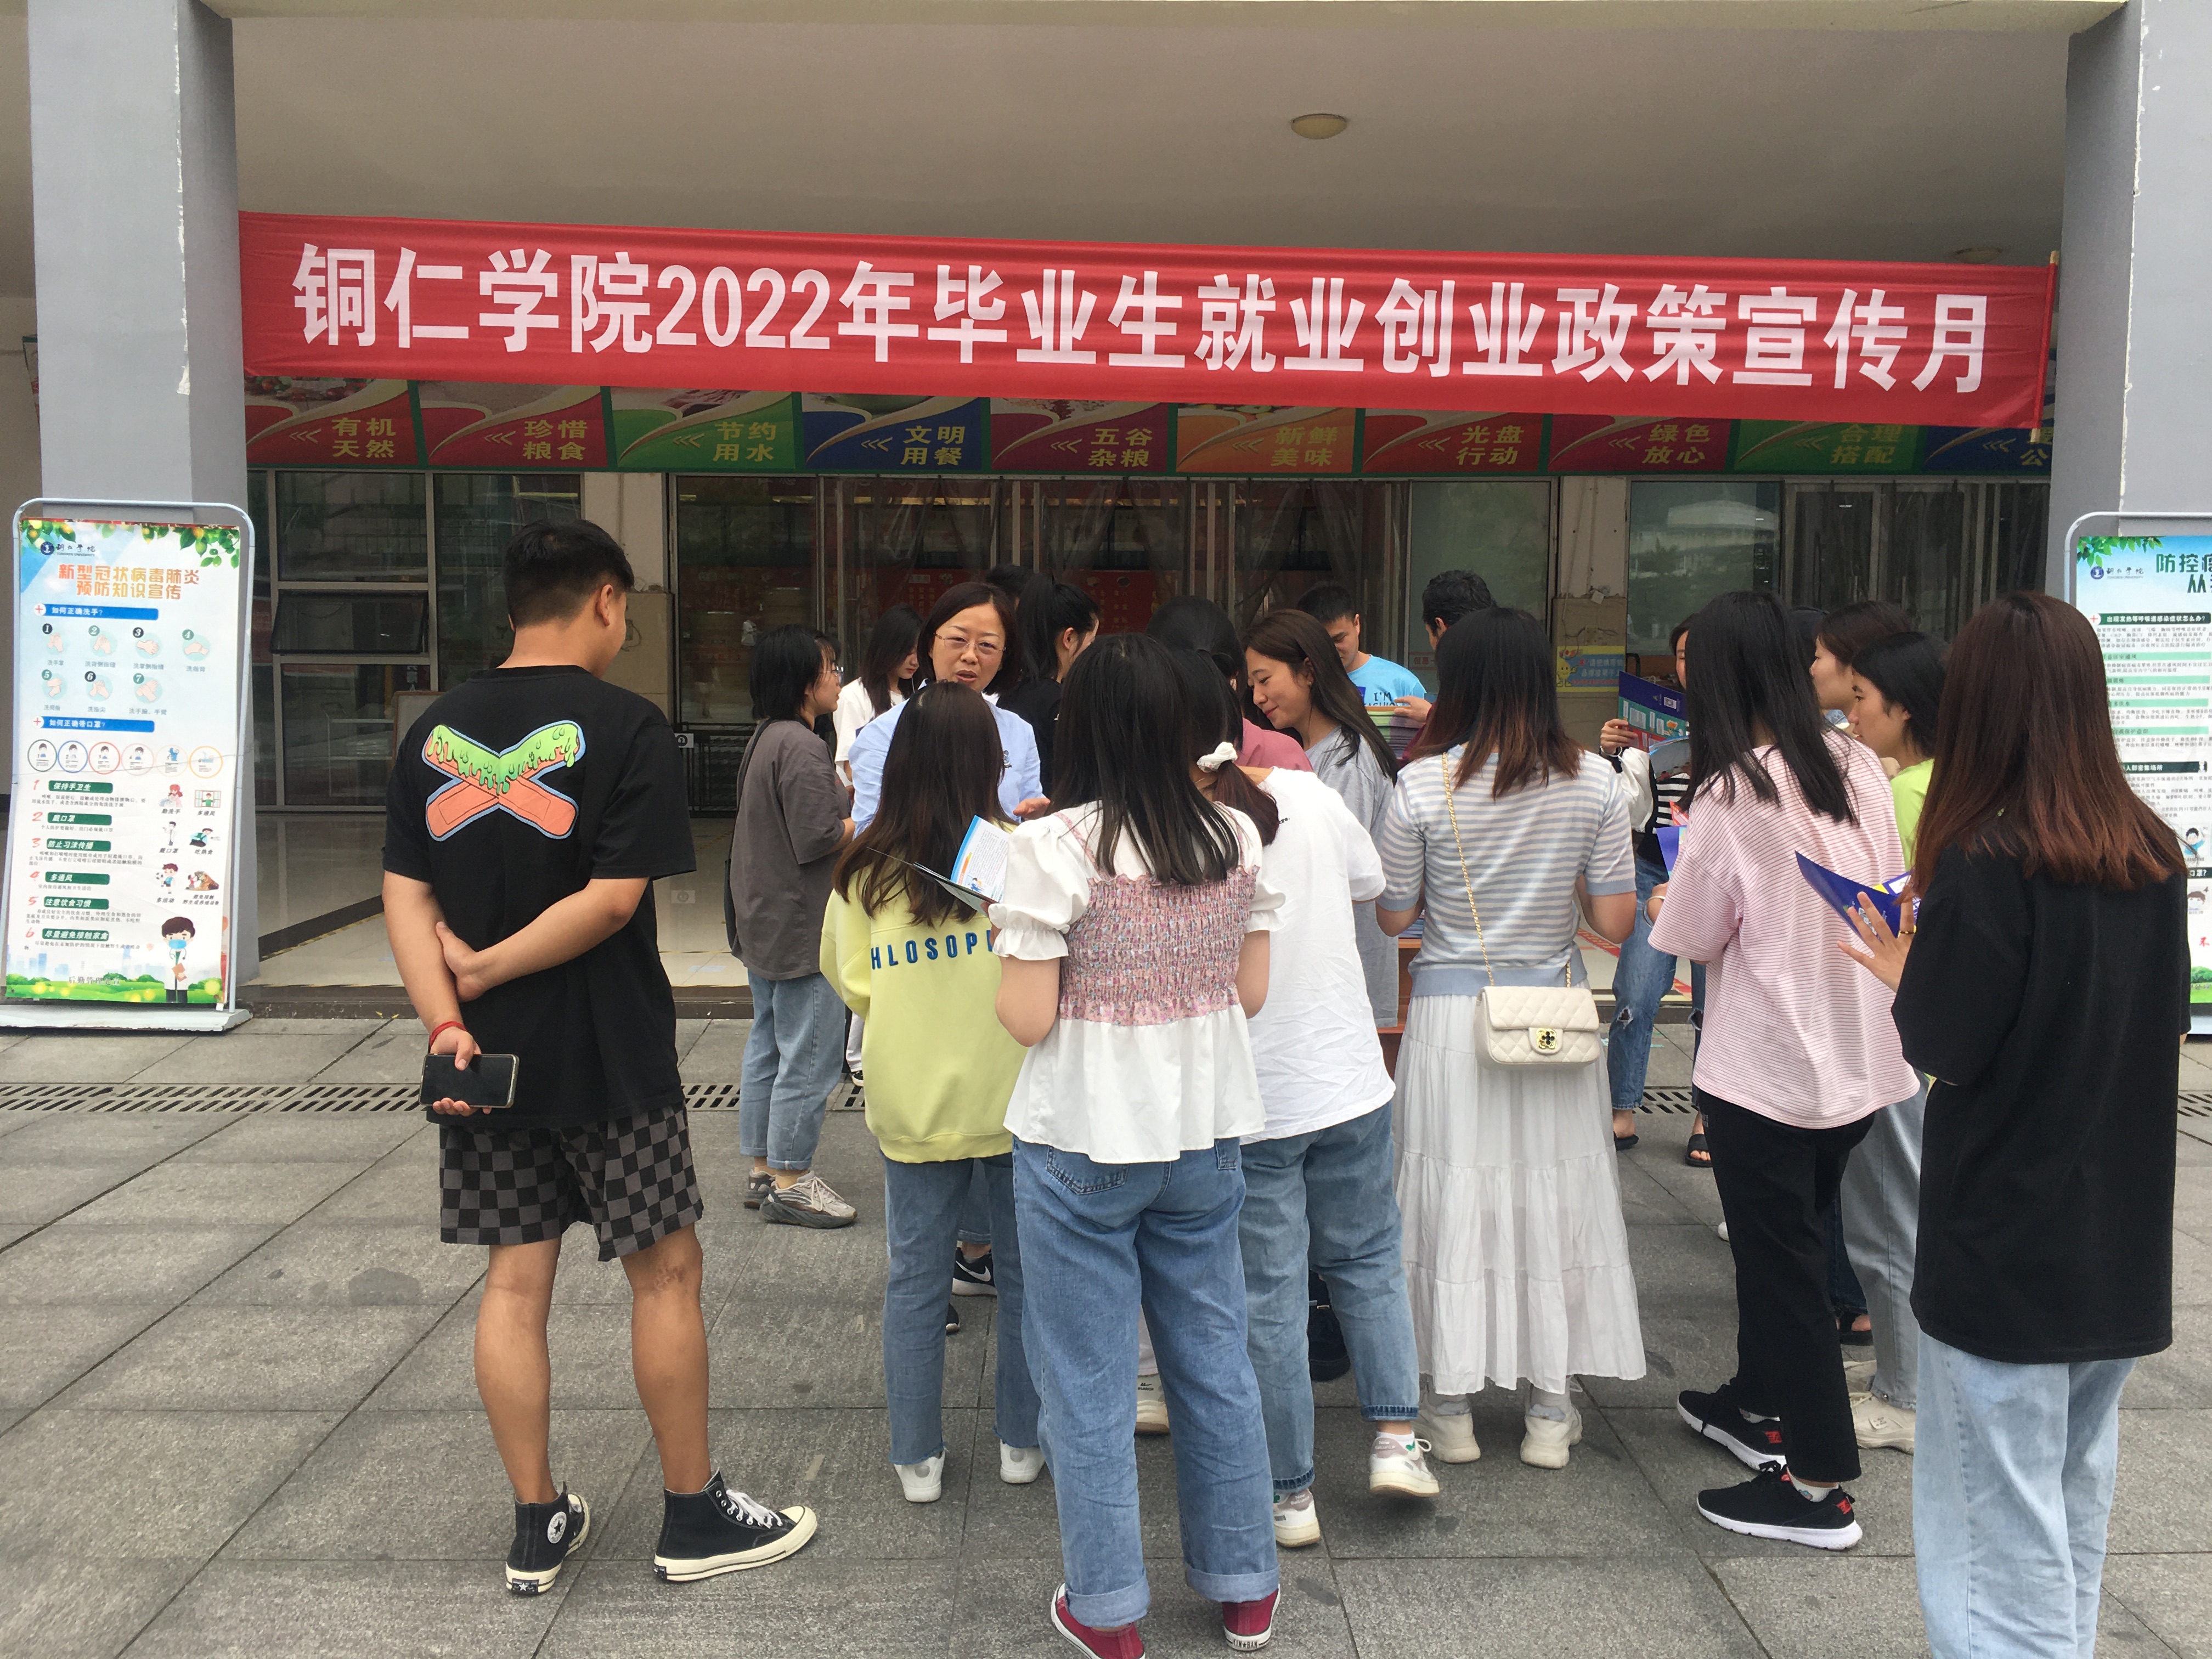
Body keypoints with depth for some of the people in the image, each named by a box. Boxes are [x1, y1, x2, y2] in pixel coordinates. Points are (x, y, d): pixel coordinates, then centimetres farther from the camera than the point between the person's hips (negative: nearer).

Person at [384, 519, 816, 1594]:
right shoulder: (625, 727, -12)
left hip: (486, 1060, 5)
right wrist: (481, 969, -10)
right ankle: (694, 1518, 20)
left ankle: (537, 1528, 24)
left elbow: (404, 896, -1)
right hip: (607, 1058, -5)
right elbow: (614, 899, -19)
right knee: (665, 1274, 8)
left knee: (515, 1281, 12)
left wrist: (445, 1016, -8)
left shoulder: (435, 730, 4)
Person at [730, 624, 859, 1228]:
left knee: (769, 1045, 17)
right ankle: (790, 1183, 8)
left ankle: (763, 1170, 27)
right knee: (809, 1055, -1)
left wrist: (849, 807, 8)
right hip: (801, 928, -11)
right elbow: (817, 839, -23)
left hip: (764, 922, 11)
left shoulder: (764, 738, 12)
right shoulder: (800, 746, -20)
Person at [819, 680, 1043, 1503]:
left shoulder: (864, 871, -5)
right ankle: (1022, 1442, 28)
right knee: (1023, 1272, 15)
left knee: (915, 1277, 13)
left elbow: (853, 985, 2)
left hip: (911, 1103, 2)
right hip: (1013, 1096, -2)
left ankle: (919, 1459, 22)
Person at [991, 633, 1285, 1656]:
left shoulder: (1053, 847, -16)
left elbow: (1027, 1019, -15)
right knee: (1214, 1358, 18)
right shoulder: (1236, 839, -1)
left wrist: (1006, 940, 3)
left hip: (1083, 1144, -4)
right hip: (1205, 1132, 5)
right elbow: (1252, 993, 4)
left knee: (1090, 1380, 10)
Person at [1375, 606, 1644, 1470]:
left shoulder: (1423, 785, -11)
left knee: (1455, 1194, 9)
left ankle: (1451, 1405, 20)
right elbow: (1615, 920, -4)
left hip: (1451, 1013, -1)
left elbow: (1394, 916, -3)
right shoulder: (1594, 783, -5)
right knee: (1553, 1194, 12)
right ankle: (1549, 1408, 22)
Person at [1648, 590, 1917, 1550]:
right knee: (1794, 1239, 22)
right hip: (1859, 1058, 7)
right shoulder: (1857, 767, -2)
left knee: (1780, 1259, 4)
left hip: (1767, 1065, -7)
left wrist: (1666, 902, 10)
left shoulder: (1731, 795, -19)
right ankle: (1762, 1405, 40)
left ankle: (1819, 1483, 12)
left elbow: (1693, 940, -10)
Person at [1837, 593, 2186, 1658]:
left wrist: (1900, 966, 2)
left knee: (1998, 1526, 5)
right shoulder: (2151, 853, 1)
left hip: (2004, 1242, -7)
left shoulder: (1985, 860, -20)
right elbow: (2162, 1014, 14)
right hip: (2122, 1243, 7)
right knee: (2076, 1500, 21)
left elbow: (1944, 1047, -17)